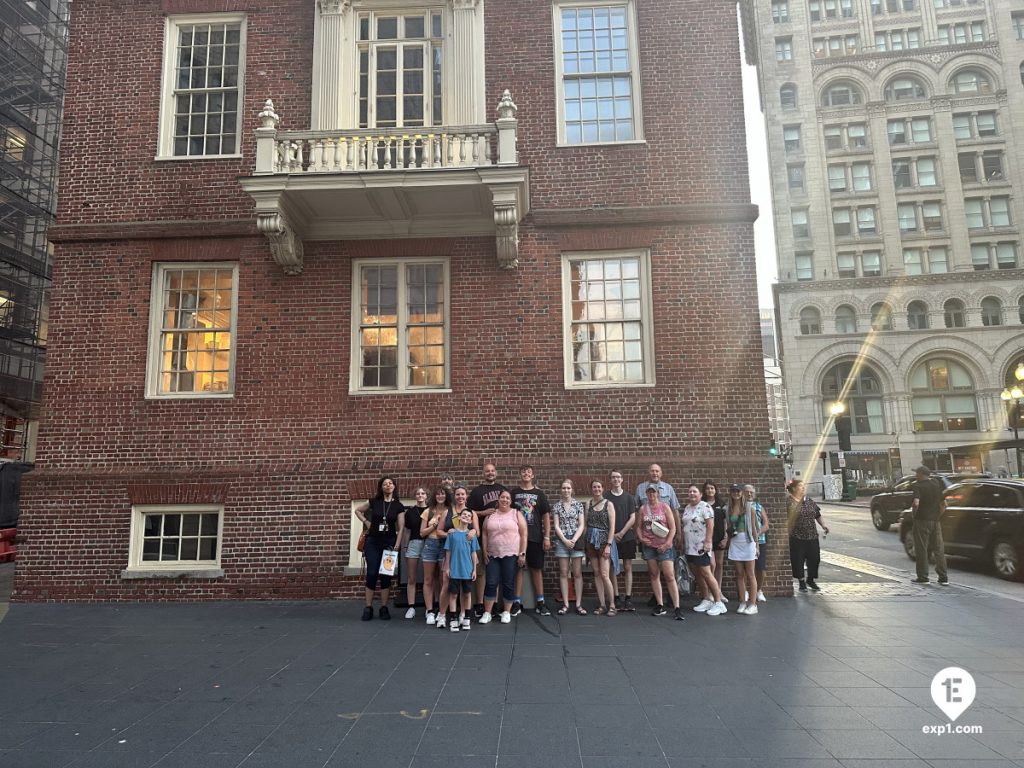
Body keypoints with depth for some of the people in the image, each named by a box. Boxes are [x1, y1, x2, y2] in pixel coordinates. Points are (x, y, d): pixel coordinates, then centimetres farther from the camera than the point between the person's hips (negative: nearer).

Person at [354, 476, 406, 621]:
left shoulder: (398, 506, -1)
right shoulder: (374, 502, 0)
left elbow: (401, 528, -2)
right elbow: (357, 510, 15)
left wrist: (396, 546, -8)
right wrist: (366, 522, 3)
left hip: (389, 543, 0)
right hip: (372, 542, 0)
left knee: (386, 575, 4)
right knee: (371, 574, -1)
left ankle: (384, 608, 12)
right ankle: (368, 608, 7)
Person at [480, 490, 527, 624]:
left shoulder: (516, 514, 2)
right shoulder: (490, 515, 9)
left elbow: (523, 535, -1)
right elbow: (485, 534, 10)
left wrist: (522, 554, -7)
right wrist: (485, 551, 2)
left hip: (511, 555, -2)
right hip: (493, 555, 2)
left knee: (508, 584, 3)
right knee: (491, 583, 0)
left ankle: (506, 612, 16)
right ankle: (487, 613, 8)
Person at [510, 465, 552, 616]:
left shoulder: (539, 493, 6)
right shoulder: (513, 493, 6)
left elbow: (546, 516, 4)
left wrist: (547, 537, -3)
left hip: (535, 537, 0)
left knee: (537, 569, 5)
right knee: (518, 568, 3)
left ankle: (540, 602, 12)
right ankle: (517, 603, 9)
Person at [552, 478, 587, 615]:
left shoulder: (578, 504, 4)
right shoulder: (556, 505, 4)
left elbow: (581, 525, 1)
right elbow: (556, 526, 0)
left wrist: (574, 540, -11)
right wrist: (565, 540, -11)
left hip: (576, 541, 0)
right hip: (561, 541, 0)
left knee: (578, 573, 1)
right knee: (563, 573, 3)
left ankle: (579, 604, 6)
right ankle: (565, 604, 8)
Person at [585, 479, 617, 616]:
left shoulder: (608, 504, -2)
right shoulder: (588, 503, 8)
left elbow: (612, 527, -5)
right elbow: (586, 523, 7)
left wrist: (608, 545, -11)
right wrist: (585, 542, -1)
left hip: (604, 540, -4)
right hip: (591, 541, 4)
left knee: (604, 574, -10)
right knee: (596, 574, 5)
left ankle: (611, 605, 1)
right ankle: (602, 605, 11)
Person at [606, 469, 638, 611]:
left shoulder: (629, 497, 7)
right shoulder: (605, 497, 3)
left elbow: (633, 518, 2)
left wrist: (621, 533, -7)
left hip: (627, 537, 1)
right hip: (611, 538, -1)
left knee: (628, 568, 1)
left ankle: (628, 598, 4)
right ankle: (617, 598, 7)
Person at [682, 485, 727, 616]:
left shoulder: (705, 506, -10)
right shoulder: (687, 508, 14)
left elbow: (710, 525, -16)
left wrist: (708, 542, -23)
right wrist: (682, 541, 15)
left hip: (701, 547, -8)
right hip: (689, 547, 8)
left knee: (706, 574, -9)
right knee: (697, 575, 10)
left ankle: (719, 603, -4)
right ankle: (706, 600, 18)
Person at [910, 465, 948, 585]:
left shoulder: (918, 486, -12)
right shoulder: (937, 484, 8)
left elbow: (916, 503, -26)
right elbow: (943, 504, 11)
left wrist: (915, 513, -9)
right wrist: (938, 516, 16)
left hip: (922, 521, -6)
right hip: (935, 521, 6)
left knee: (921, 549, 2)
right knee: (939, 549, 11)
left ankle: (923, 577, 7)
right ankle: (943, 577, 12)